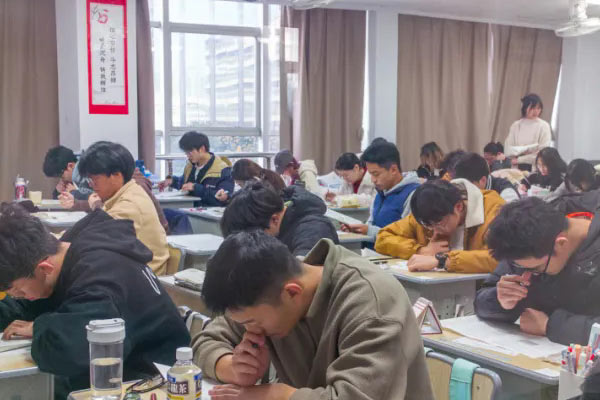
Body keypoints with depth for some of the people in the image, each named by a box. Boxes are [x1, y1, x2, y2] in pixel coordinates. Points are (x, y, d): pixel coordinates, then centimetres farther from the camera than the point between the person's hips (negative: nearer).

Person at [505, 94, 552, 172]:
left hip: (536, 168, -2)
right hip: (518, 168, 2)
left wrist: (519, 159, -7)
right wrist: (524, 149, -14)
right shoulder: (516, 126, 8)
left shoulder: (544, 126, -1)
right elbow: (508, 150, 3)